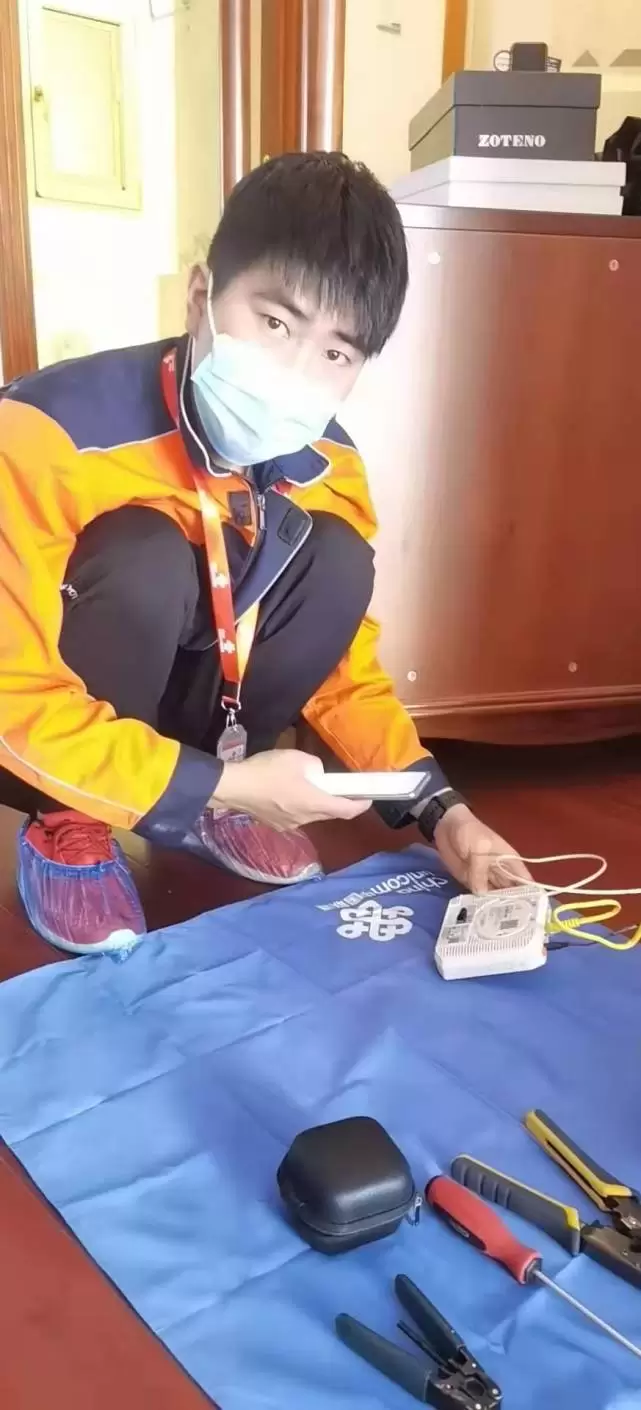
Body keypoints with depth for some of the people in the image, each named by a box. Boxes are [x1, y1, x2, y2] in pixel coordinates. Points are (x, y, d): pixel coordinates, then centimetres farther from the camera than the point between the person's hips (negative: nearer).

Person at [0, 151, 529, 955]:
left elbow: (344, 663, -3)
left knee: (335, 563, -15)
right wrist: (219, 782, -28)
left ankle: (197, 811, 1)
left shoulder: (326, 467, -12)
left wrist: (437, 807, -16)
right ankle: (65, 828, -8)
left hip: (170, 705, 5)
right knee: (147, 558, -32)